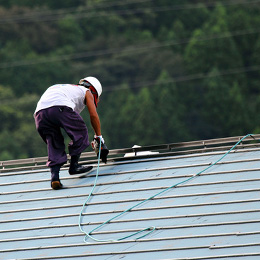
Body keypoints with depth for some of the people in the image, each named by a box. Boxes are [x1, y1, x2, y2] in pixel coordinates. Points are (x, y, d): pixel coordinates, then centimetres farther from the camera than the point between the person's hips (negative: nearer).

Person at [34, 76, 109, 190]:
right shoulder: (87, 92, 28)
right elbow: (93, 115, 18)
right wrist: (99, 138, 26)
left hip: (39, 113, 6)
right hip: (60, 107, -6)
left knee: (54, 145, 12)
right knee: (80, 133, 16)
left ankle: (54, 174, -6)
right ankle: (74, 165, 12)